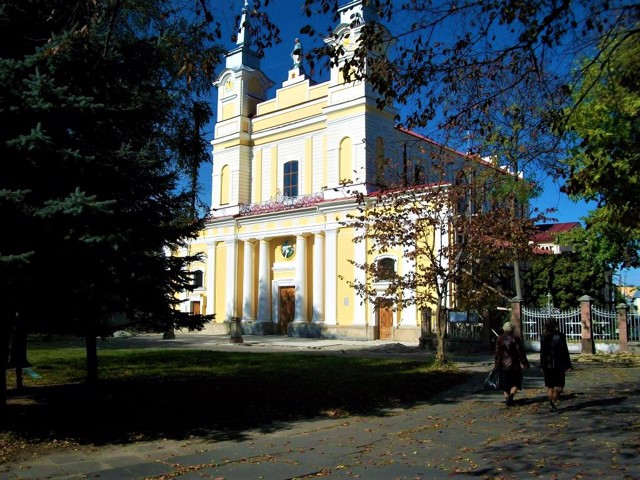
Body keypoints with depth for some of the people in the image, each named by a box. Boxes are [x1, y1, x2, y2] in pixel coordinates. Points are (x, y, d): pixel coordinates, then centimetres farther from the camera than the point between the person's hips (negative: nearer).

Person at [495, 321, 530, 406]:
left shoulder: (499, 339, 3)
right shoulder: (515, 339, -9)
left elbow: (497, 354, 6)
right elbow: (521, 352, -8)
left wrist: (497, 365, 12)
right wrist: (525, 363, 0)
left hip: (503, 366, 3)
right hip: (514, 365, -3)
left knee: (505, 384, 12)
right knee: (516, 383, 8)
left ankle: (507, 398, 9)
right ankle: (511, 395, -13)